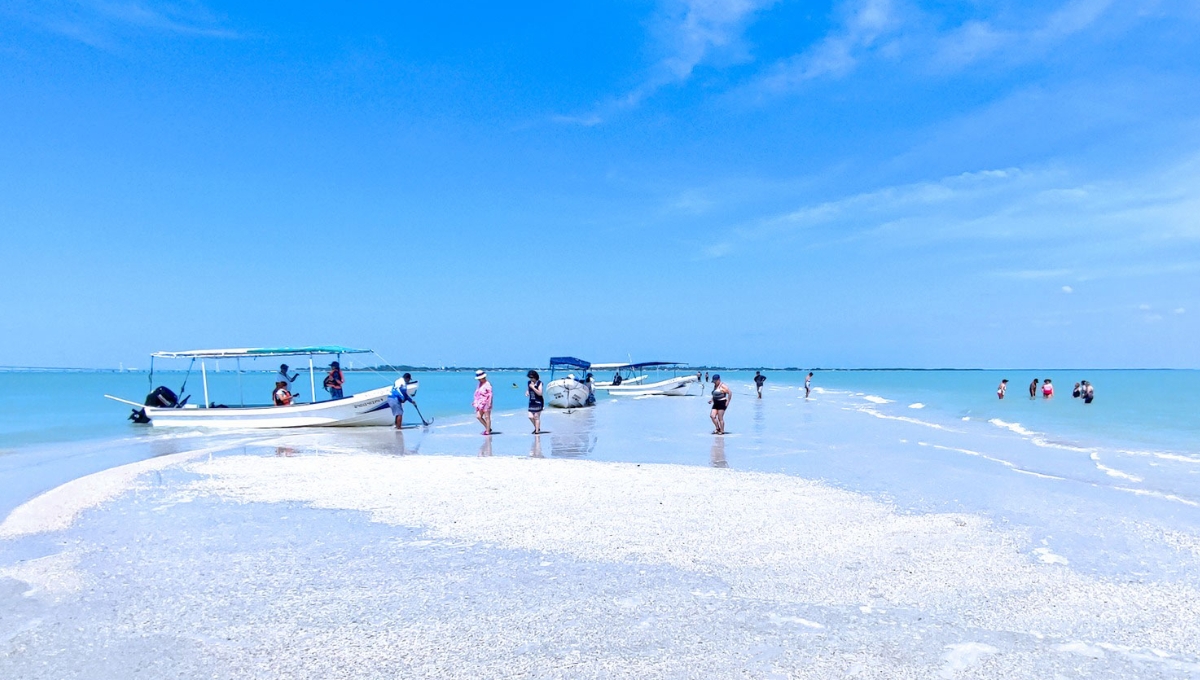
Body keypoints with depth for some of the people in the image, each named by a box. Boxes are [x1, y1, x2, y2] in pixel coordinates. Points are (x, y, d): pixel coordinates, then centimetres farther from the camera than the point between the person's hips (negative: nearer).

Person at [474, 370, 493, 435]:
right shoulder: (480, 384, 12)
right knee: (478, 416, 5)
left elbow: (489, 395, -16)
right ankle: (488, 428, 17)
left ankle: (487, 431, 5)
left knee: (487, 417, -2)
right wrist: (475, 401, 16)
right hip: (480, 404, 9)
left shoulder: (487, 385, -13)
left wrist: (489, 404, -19)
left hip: (486, 403, -9)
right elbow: (477, 394, 20)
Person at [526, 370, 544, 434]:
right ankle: (537, 428, 25)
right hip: (532, 402, 6)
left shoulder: (539, 383, -11)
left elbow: (540, 393, -18)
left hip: (538, 402, -6)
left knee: (536, 417, -3)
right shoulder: (529, 383, 6)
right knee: (530, 417, 2)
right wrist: (527, 393, -3)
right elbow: (528, 390, 21)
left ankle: (537, 431, 5)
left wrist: (533, 387, -23)